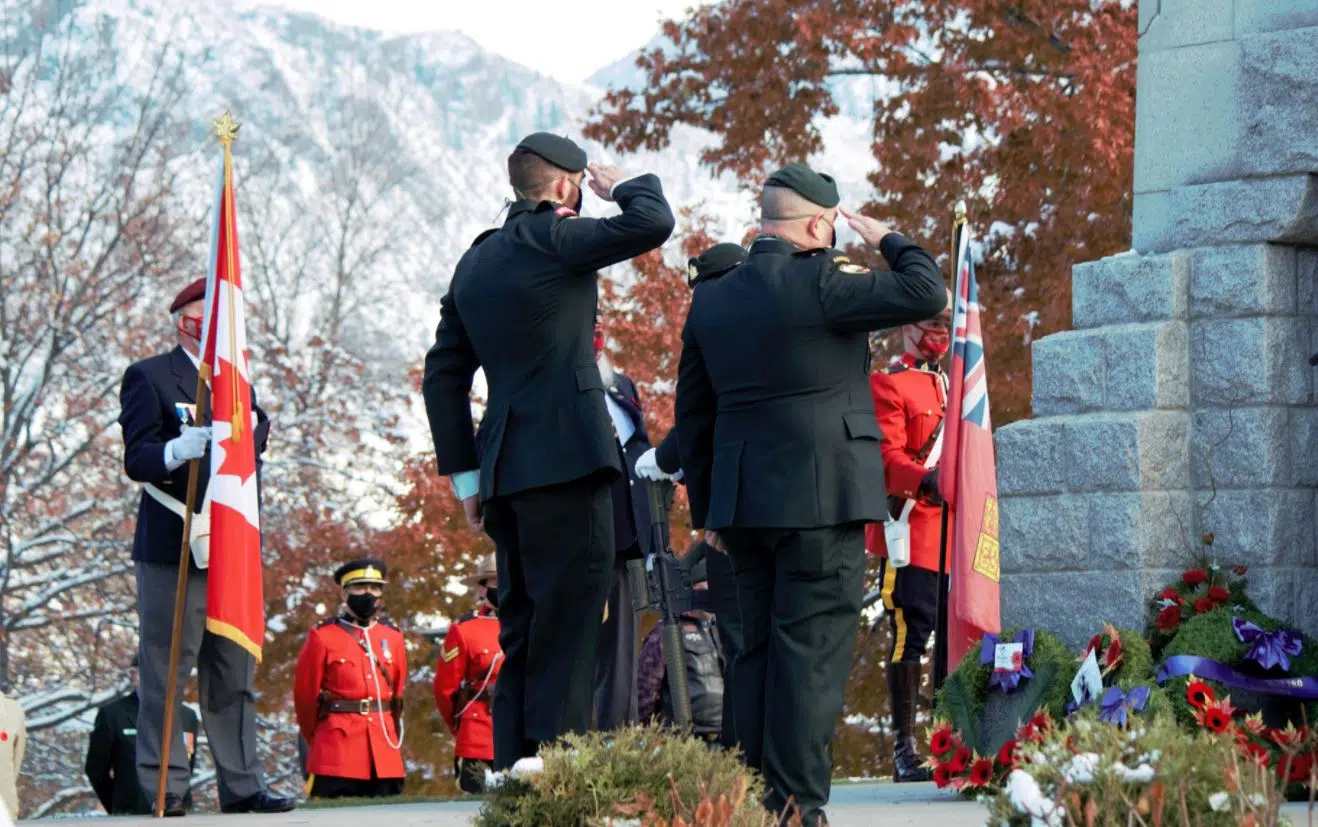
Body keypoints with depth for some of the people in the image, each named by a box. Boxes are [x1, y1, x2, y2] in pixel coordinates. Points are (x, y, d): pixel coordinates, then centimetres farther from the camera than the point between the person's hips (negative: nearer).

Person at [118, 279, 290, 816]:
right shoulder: (149, 378, 0)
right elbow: (137, 459, -9)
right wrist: (176, 452, -28)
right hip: (172, 549, -7)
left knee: (236, 676, 7)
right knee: (166, 673, -7)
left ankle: (241, 786, 10)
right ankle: (164, 788, -5)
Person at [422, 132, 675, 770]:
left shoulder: (476, 261, 17)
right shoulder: (552, 239, -7)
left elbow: (443, 375, 18)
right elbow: (652, 222, -17)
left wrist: (464, 474, 19)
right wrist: (622, 186, 6)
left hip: (504, 471, 8)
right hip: (565, 460, -8)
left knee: (523, 623, 12)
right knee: (567, 617, -7)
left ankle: (514, 765, 11)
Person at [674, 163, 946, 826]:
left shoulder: (710, 300, 10)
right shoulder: (819, 284, -11)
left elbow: (693, 415, 15)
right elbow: (927, 294, -9)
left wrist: (707, 508, 21)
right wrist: (886, 240, 8)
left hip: (743, 503, 7)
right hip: (822, 499, -7)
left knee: (758, 650, 12)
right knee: (811, 653, -5)